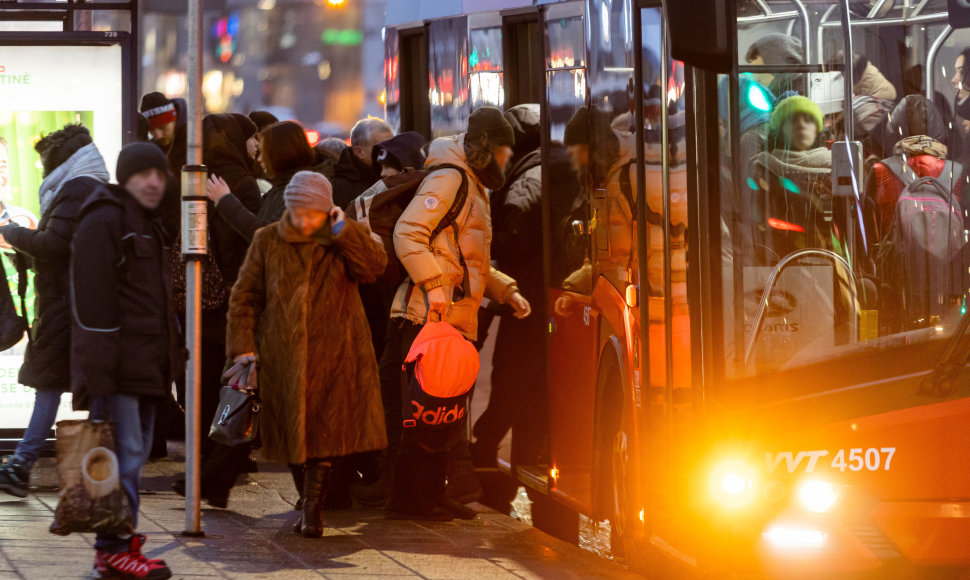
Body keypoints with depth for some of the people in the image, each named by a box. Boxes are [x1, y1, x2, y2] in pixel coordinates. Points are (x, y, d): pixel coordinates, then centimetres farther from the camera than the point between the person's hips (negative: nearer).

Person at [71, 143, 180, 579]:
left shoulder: (150, 225, 21)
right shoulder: (103, 222, -10)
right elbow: (92, 298, -17)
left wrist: (171, 357, 23)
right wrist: (99, 366, -22)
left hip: (145, 366, 10)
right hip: (117, 364, -10)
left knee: (135, 453, 11)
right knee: (124, 453, -11)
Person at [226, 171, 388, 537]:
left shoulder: (346, 240, 7)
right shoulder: (267, 242, 8)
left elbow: (374, 267, -12)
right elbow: (245, 296, 8)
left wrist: (342, 231, -14)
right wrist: (243, 347, -1)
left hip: (333, 355, -1)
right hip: (283, 354, 1)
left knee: (322, 434, -9)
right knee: (293, 434, 3)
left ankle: (313, 507, -4)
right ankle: (312, 501, 19)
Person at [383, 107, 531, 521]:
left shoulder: (472, 187, 25)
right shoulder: (448, 179, -7)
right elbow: (407, 233, -18)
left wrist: (506, 290, 17)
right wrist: (434, 287, -23)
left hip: (458, 319, 10)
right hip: (429, 316, -10)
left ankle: (432, 495, 17)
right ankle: (408, 499, -6)